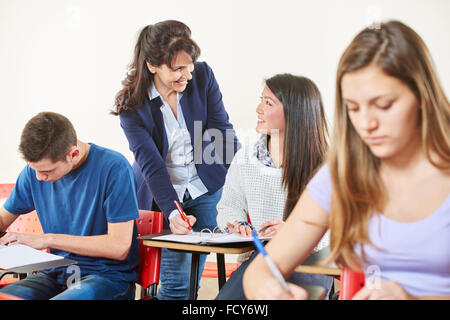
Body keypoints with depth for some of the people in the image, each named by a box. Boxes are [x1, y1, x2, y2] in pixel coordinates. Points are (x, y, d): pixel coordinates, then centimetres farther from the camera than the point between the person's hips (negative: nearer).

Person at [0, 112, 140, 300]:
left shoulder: (113, 168, -15)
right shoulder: (34, 170, 4)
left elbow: (119, 247, -17)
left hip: (108, 276, -5)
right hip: (56, 274, 5)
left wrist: (48, 239, -16)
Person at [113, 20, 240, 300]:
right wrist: (171, 212, -31)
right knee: (176, 283, -7)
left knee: (194, 275, 7)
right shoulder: (132, 104, -16)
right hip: (160, 195, -2)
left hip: (204, 188, 2)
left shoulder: (202, 76, -11)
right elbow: (151, 164, -19)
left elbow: (223, 132, -6)